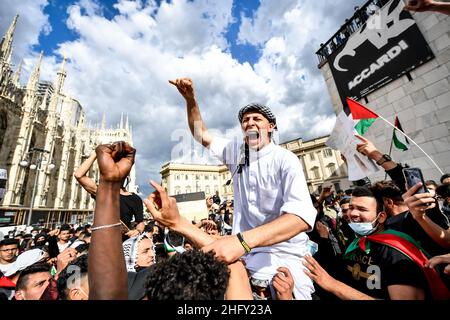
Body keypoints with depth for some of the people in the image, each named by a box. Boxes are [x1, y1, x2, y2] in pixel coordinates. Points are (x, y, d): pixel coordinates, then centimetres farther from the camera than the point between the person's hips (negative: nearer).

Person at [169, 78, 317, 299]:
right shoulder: (236, 152, 4)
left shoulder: (285, 160, -14)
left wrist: (242, 240, -43)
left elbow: (302, 216, -29)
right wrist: (190, 100, -6)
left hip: (282, 255, -4)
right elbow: (201, 134, 11)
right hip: (244, 248, 5)